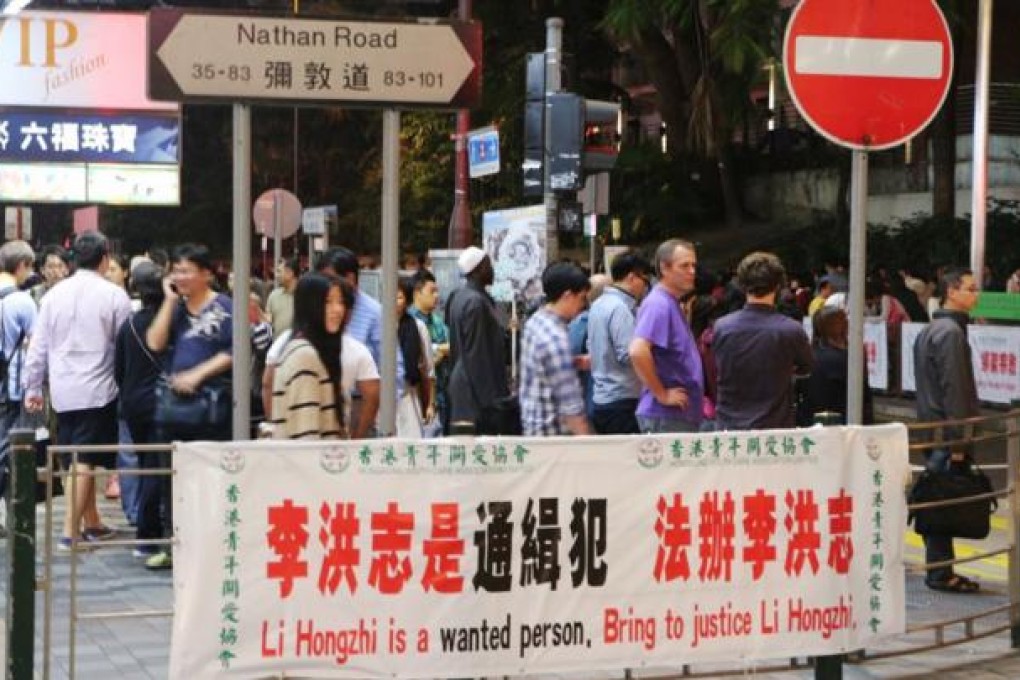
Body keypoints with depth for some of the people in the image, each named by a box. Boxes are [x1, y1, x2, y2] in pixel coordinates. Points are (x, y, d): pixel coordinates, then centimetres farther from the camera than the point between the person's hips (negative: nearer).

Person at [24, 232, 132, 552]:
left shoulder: (55, 294, 5)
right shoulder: (113, 295, -8)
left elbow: (38, 345, 8)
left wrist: (33, 387, 16)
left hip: (63, 391, 5)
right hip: (98, 389, -5)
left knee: (79, 459, 15)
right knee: (85, 461, -4)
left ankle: (92, 523, 25)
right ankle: (71, 531, -8)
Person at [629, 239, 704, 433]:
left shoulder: (673, 304, 17)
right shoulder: (658, 304, -14)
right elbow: (638, 352, -28)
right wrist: (661, 394, -20)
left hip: (683, 415, 10)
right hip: (665, 417, -10)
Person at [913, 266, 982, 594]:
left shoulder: (931, 330, 17)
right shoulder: (950, 332, -15)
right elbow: (954, 389, -19)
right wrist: (958, 441, -20)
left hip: (932, 429, 10)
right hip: (946, 434, -10)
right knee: (946, 502, -5)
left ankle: (940, 570, 17)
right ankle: (941, 573, -2)